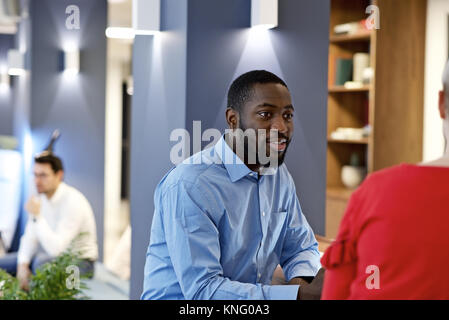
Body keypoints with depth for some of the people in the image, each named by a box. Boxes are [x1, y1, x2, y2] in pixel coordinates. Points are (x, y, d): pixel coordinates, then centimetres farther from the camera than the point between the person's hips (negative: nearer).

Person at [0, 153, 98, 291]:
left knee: (42, 262, -37)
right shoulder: (41, 198, 0)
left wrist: (37, 216, -32)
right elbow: (30, 236, 2)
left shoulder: (73, 202, -27)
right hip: (52, 253, 8)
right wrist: (23, 265, -14)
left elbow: (56, 248, -32)